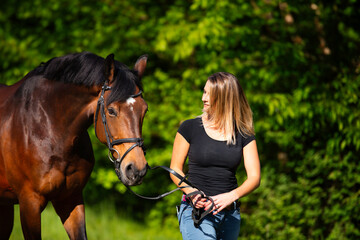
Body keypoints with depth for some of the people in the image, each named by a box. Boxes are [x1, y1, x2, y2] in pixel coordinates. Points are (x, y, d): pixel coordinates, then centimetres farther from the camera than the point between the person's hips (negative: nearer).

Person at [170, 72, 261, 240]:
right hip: (195, 210, -3)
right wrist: (191, 192, -17)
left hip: (230, 213, 3)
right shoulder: (189, 128, 1)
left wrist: (232, 196, -21)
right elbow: (175, 169, 4)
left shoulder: (243, 134, 5)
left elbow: (254, 178, -2)